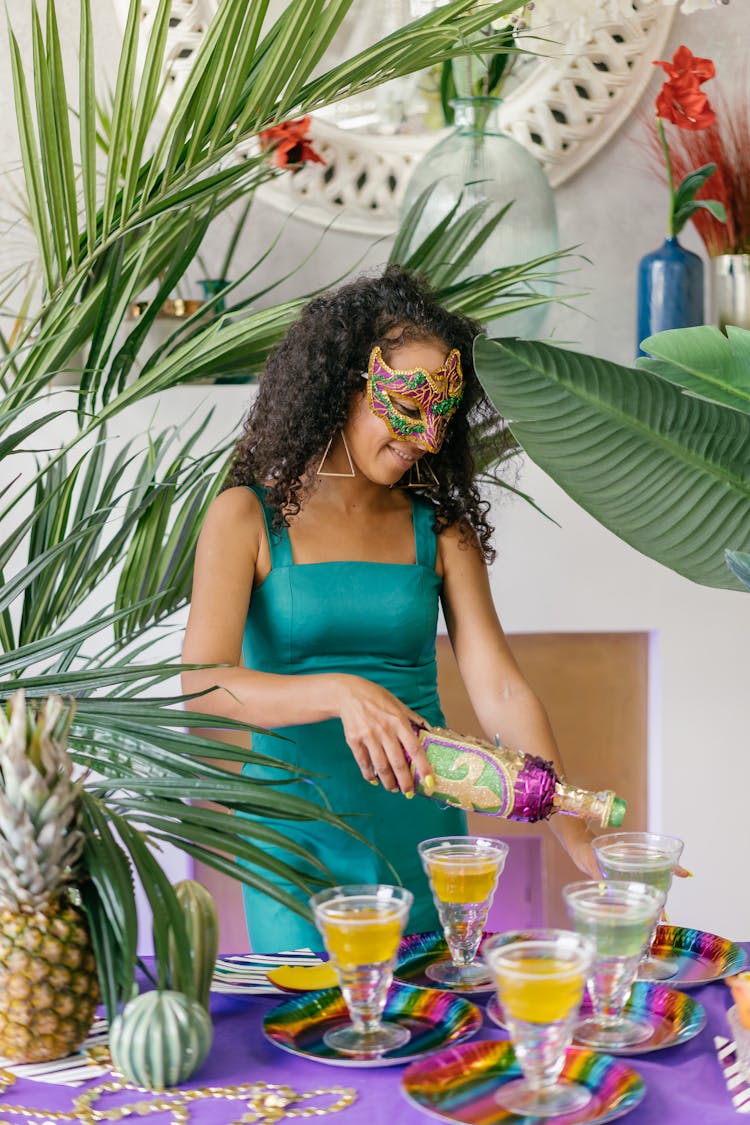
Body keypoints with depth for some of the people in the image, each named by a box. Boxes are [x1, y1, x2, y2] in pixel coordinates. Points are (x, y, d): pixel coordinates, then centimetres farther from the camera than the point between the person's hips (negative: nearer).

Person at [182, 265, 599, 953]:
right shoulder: (250, 516, -3)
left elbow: (500, 690, -3)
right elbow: (201, 683, -16)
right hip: (299, 843, -2)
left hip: (422, 836, 3)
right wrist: (342, 693, -33)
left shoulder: (440, 527, 4)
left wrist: (584, 847, -15)